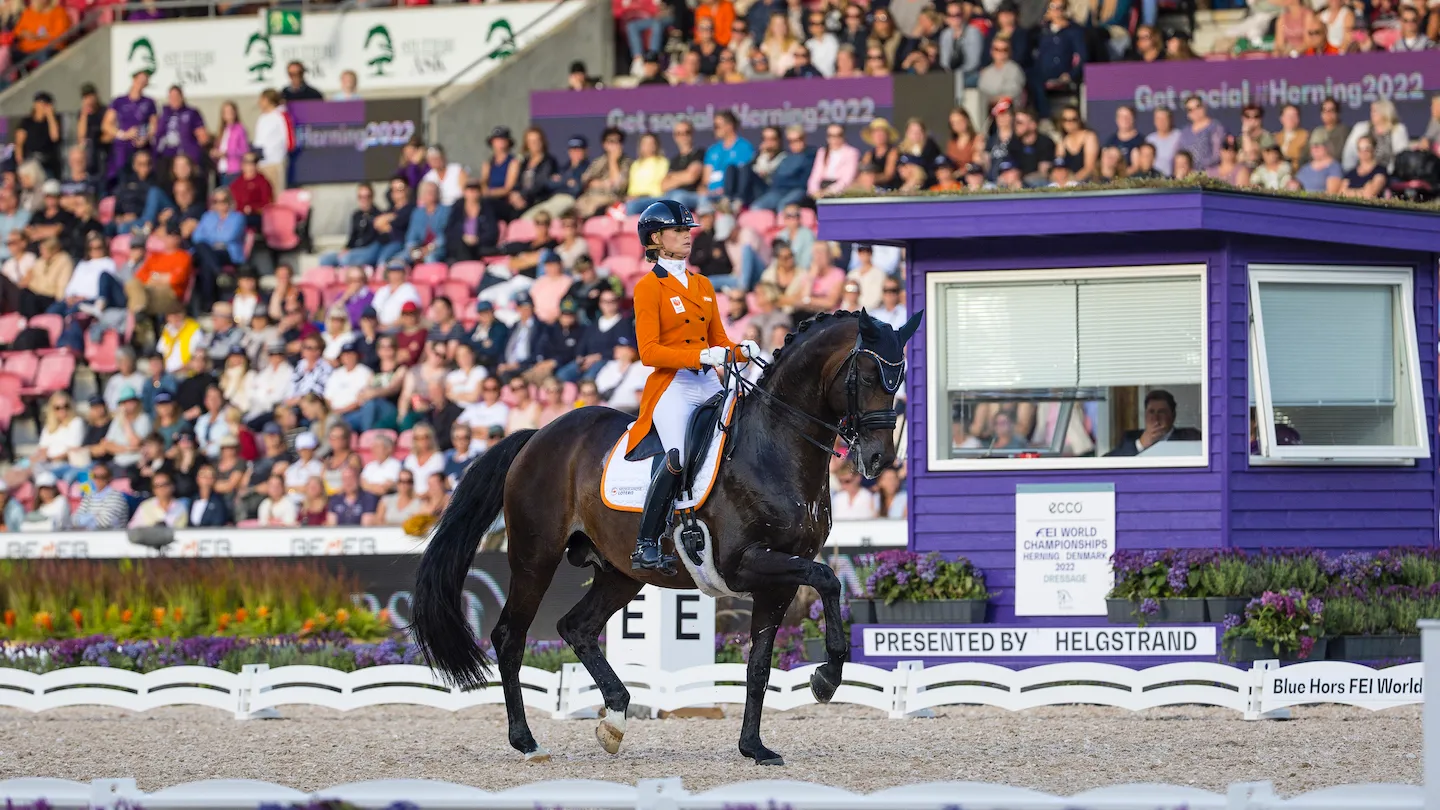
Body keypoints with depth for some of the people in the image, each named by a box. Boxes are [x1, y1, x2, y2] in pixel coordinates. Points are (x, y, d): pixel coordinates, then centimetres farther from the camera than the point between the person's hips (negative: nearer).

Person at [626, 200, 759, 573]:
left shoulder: (703, 286, 20)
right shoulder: (649, 287, -1)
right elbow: (650, 352, -10)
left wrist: (743, 349, -2)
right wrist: (702, 356, -21)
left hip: (708, 384, 7)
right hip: (671, 385, -7)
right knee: (679, 457, -29)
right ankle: (646, 545, -23)